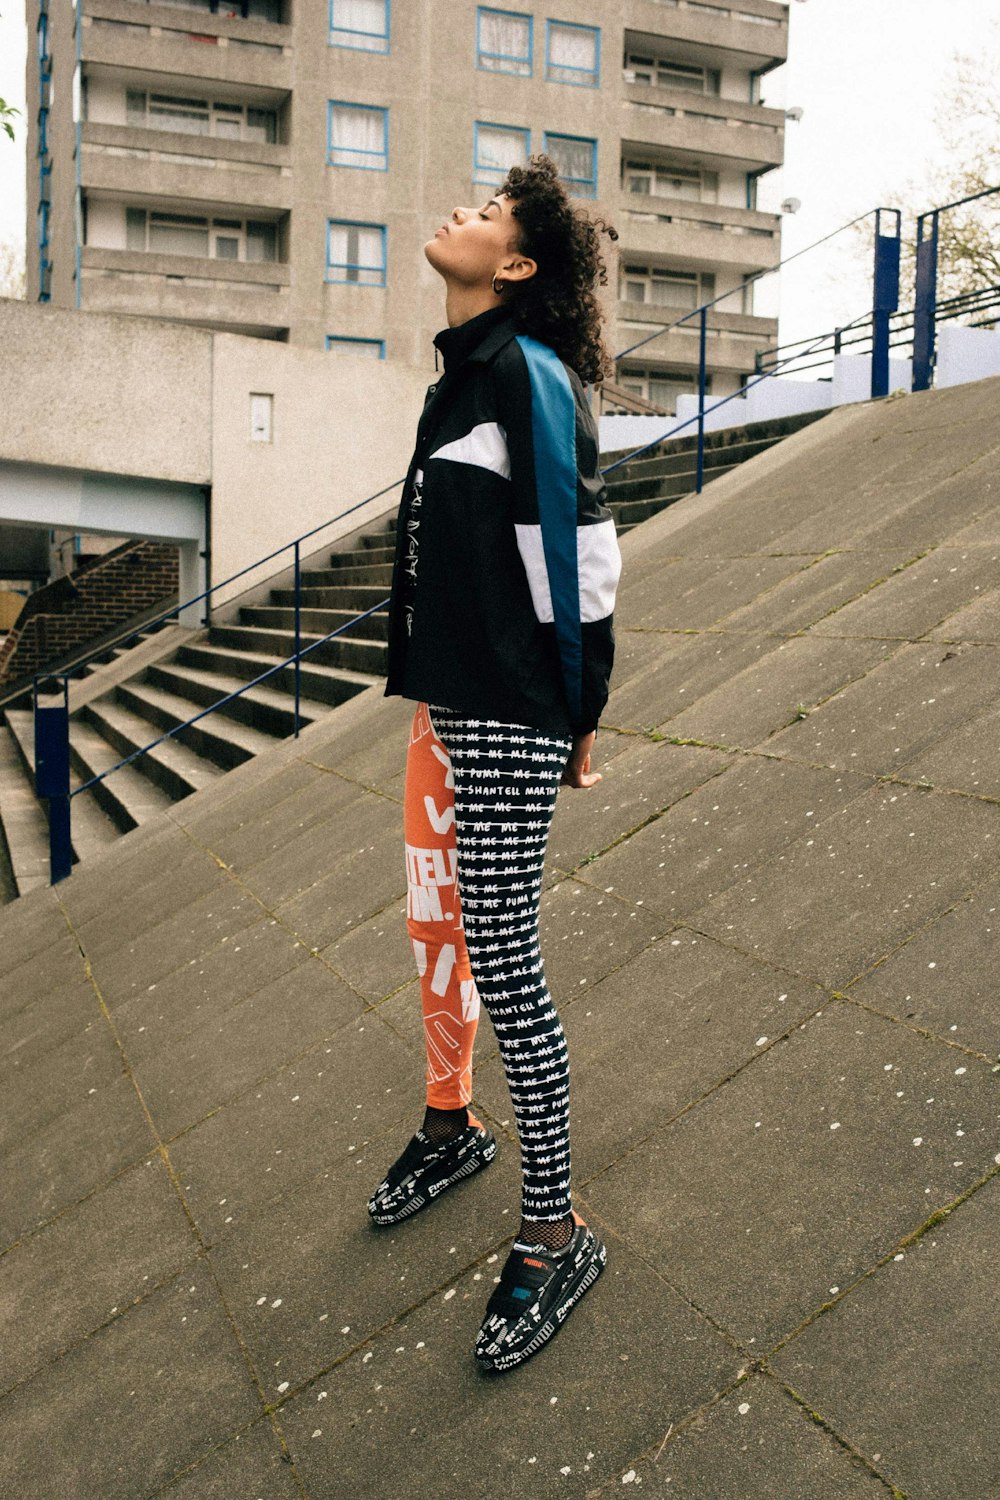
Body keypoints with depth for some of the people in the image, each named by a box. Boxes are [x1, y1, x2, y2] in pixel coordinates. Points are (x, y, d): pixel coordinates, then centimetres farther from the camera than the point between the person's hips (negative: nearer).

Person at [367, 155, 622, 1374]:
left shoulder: (530, 374, -12)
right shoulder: (465, 376, 16)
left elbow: (579, 553, -14)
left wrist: (575, 716, -10)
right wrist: (433, 697, 20)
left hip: (509, 723, -9)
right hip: (447, 706, 9)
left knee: (500, 957, -5)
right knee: (435, 926, 19)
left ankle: (555, 1237, 9)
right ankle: (450, 1126, 41)